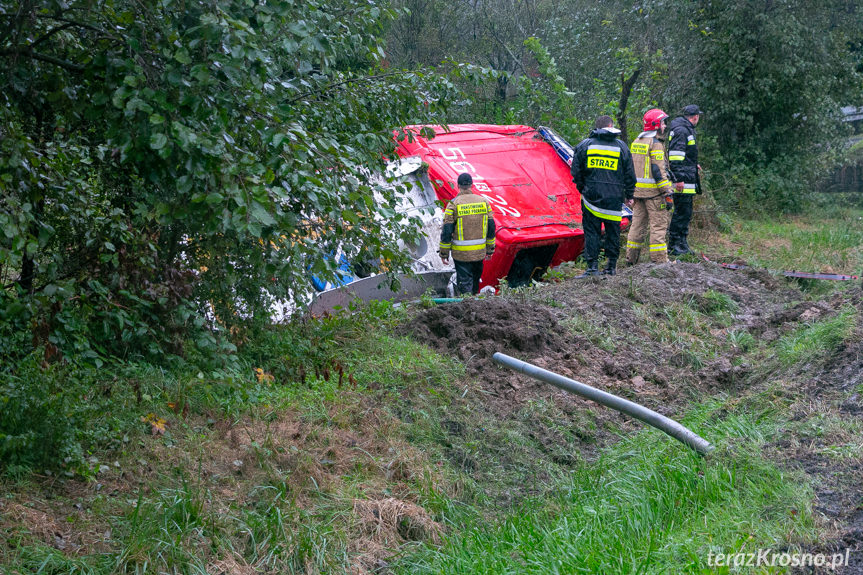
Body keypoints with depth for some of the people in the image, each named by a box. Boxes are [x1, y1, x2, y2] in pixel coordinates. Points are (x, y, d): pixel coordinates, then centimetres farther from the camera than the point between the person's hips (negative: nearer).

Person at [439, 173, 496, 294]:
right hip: (479, 252, 4)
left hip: (461, 253, -4)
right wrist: (490, 249, 16)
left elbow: (446, 232, -10)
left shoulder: (453, 205, -11)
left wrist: (444, 253, -1)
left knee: (465, 284, 3)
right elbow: (491, 229, 6)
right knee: (475, 280, 23)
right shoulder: (484, 202, 0)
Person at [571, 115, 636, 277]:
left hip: (592, 195, -1)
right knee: (613, 232, 10)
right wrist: (629, 195, 19)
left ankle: (592, 266, -3)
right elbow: (629, 174, 8)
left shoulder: (585, 145, 2)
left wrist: (582, 188, 19)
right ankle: (611, 266, 13)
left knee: (591, 231, 2)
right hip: (614, 197, 1)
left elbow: (576, 171, 4)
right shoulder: (621, 147, 4)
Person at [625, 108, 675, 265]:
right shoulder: (655, 144, -13)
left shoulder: (636, 142, 14)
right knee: (658, 224, -4)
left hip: (637, 190, 8)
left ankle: (631, 258, 16)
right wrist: (668, 193, -15)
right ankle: (659, 260, -4)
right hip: (653, 191, -8)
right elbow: (659, 171, -17)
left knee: (638, 223, 14)